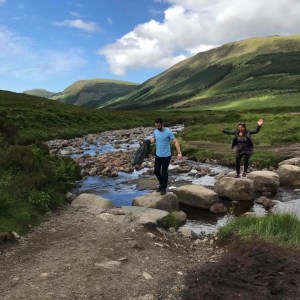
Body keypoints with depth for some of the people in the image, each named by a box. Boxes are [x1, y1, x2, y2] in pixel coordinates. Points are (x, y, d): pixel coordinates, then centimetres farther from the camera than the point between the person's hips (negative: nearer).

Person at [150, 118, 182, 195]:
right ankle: (161, 184, 35)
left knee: (164, 172, 3)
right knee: (156, 171, 11)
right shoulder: (155, 131, 2)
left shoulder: (168, 132, -17)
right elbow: (153, 140, 17)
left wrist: (179, 153, -27)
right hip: (158, 155, 6)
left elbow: (176, 142, -17)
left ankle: (164, 188, 21)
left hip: (166, 156, -6)